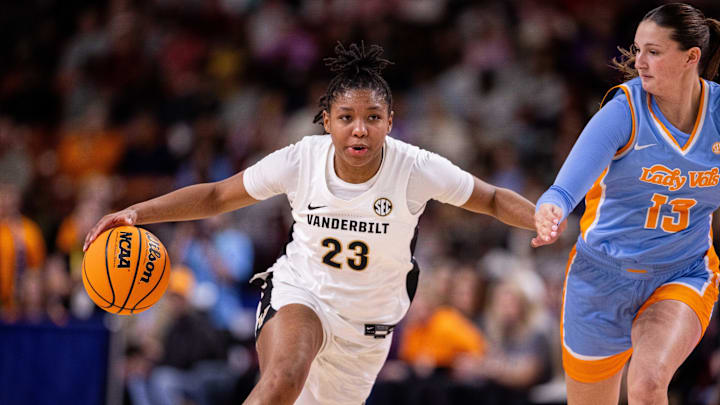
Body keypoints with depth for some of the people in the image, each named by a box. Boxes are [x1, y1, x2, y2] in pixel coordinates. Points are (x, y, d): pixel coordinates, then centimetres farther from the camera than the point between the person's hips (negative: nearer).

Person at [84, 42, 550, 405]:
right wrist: (136, 213, -15)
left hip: (367, 323, 2)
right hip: (298, 294, -2)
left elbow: (494, 200, -7)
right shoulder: (301, 160, -17)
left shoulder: (415, 169, -18)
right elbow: (216, 196, -5)